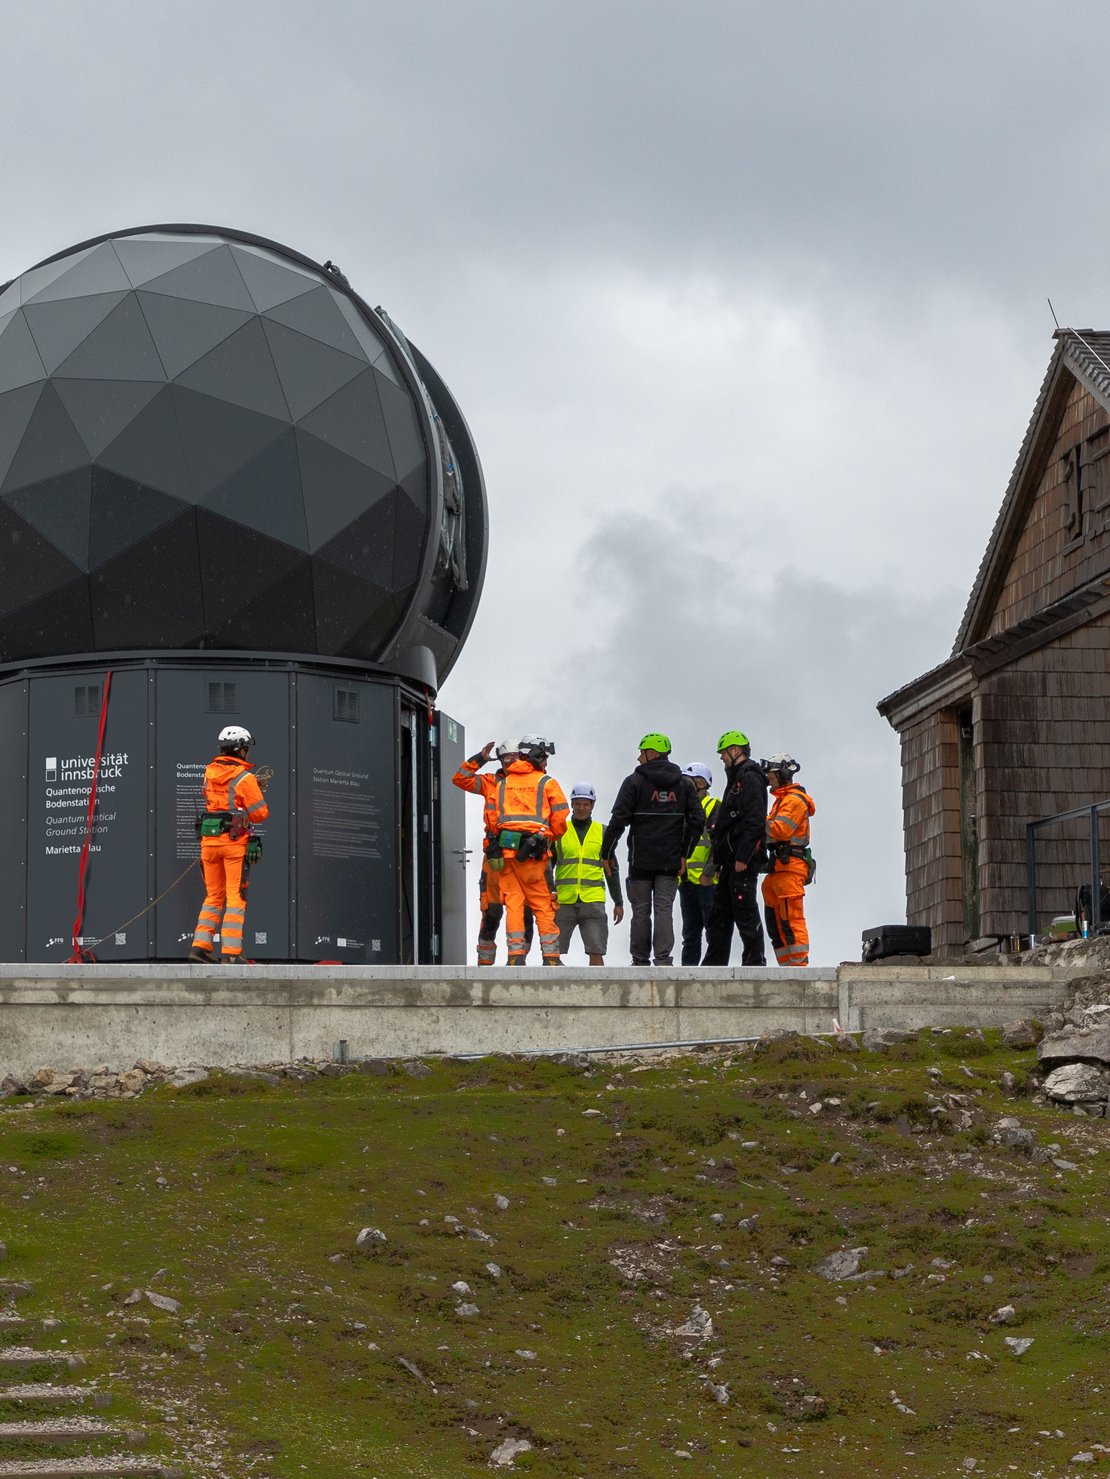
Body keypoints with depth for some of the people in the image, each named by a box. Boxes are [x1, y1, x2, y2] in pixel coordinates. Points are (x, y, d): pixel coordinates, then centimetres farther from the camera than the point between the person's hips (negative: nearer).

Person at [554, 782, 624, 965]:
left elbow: (611, 870, 15)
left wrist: (618, 902, 12)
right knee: (554, 952, 2)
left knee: (596, 951, -9)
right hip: (564, 901, 0)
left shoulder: (602, 832, 11)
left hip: (593, 900, 0)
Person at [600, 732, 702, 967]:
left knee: (641, 911, 4)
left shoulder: (635, 782, -5)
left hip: (641, 859, -3)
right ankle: (664, 960, -6)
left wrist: (606, 853, -2)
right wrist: (684, 853, 11)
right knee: (664, 910, 2)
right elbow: (697, 820, 6)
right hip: (671, 861, 3)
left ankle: (640, 961, 6)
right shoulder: (683, 784, 8)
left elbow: (618, 820, -9)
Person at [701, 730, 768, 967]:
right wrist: (720, 861, 20)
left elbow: (755, 821, -20)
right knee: (719, 915, 11)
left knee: (745, 914, -7)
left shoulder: (749, 778, -10)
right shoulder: (737, 778, 23)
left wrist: (742, 856, -25)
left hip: (743, 861, -11)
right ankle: (714, 963, 15)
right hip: (732, 862, 11)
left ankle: (755, 961, -3)